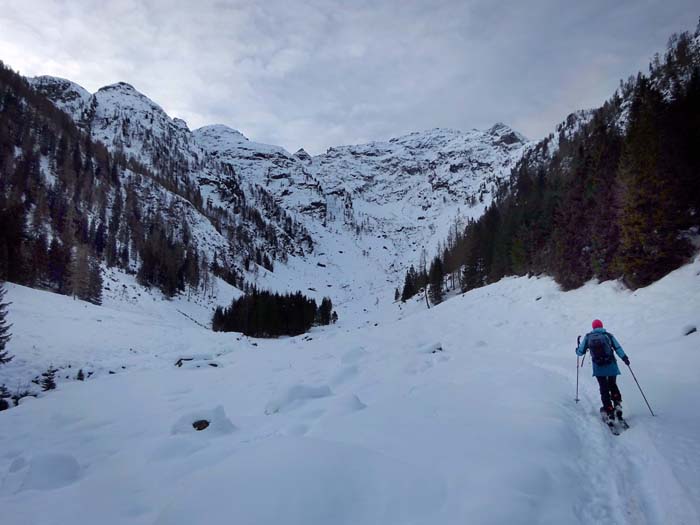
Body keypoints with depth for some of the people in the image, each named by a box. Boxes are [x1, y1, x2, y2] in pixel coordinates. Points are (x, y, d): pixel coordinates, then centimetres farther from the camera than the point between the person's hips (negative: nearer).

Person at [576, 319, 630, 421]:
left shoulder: (588, 337, 7)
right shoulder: (608, 335, 7)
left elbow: (580, 352, 9)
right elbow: (618, 348, -1)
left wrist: (577, 350, 31)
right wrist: (624, 357, 8)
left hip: (598, 368, 0)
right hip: (611, 366, 1)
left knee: (604, 389, 9)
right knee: (613, 385, 22)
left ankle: (609, 410, 1)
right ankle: (617, 404, 5)